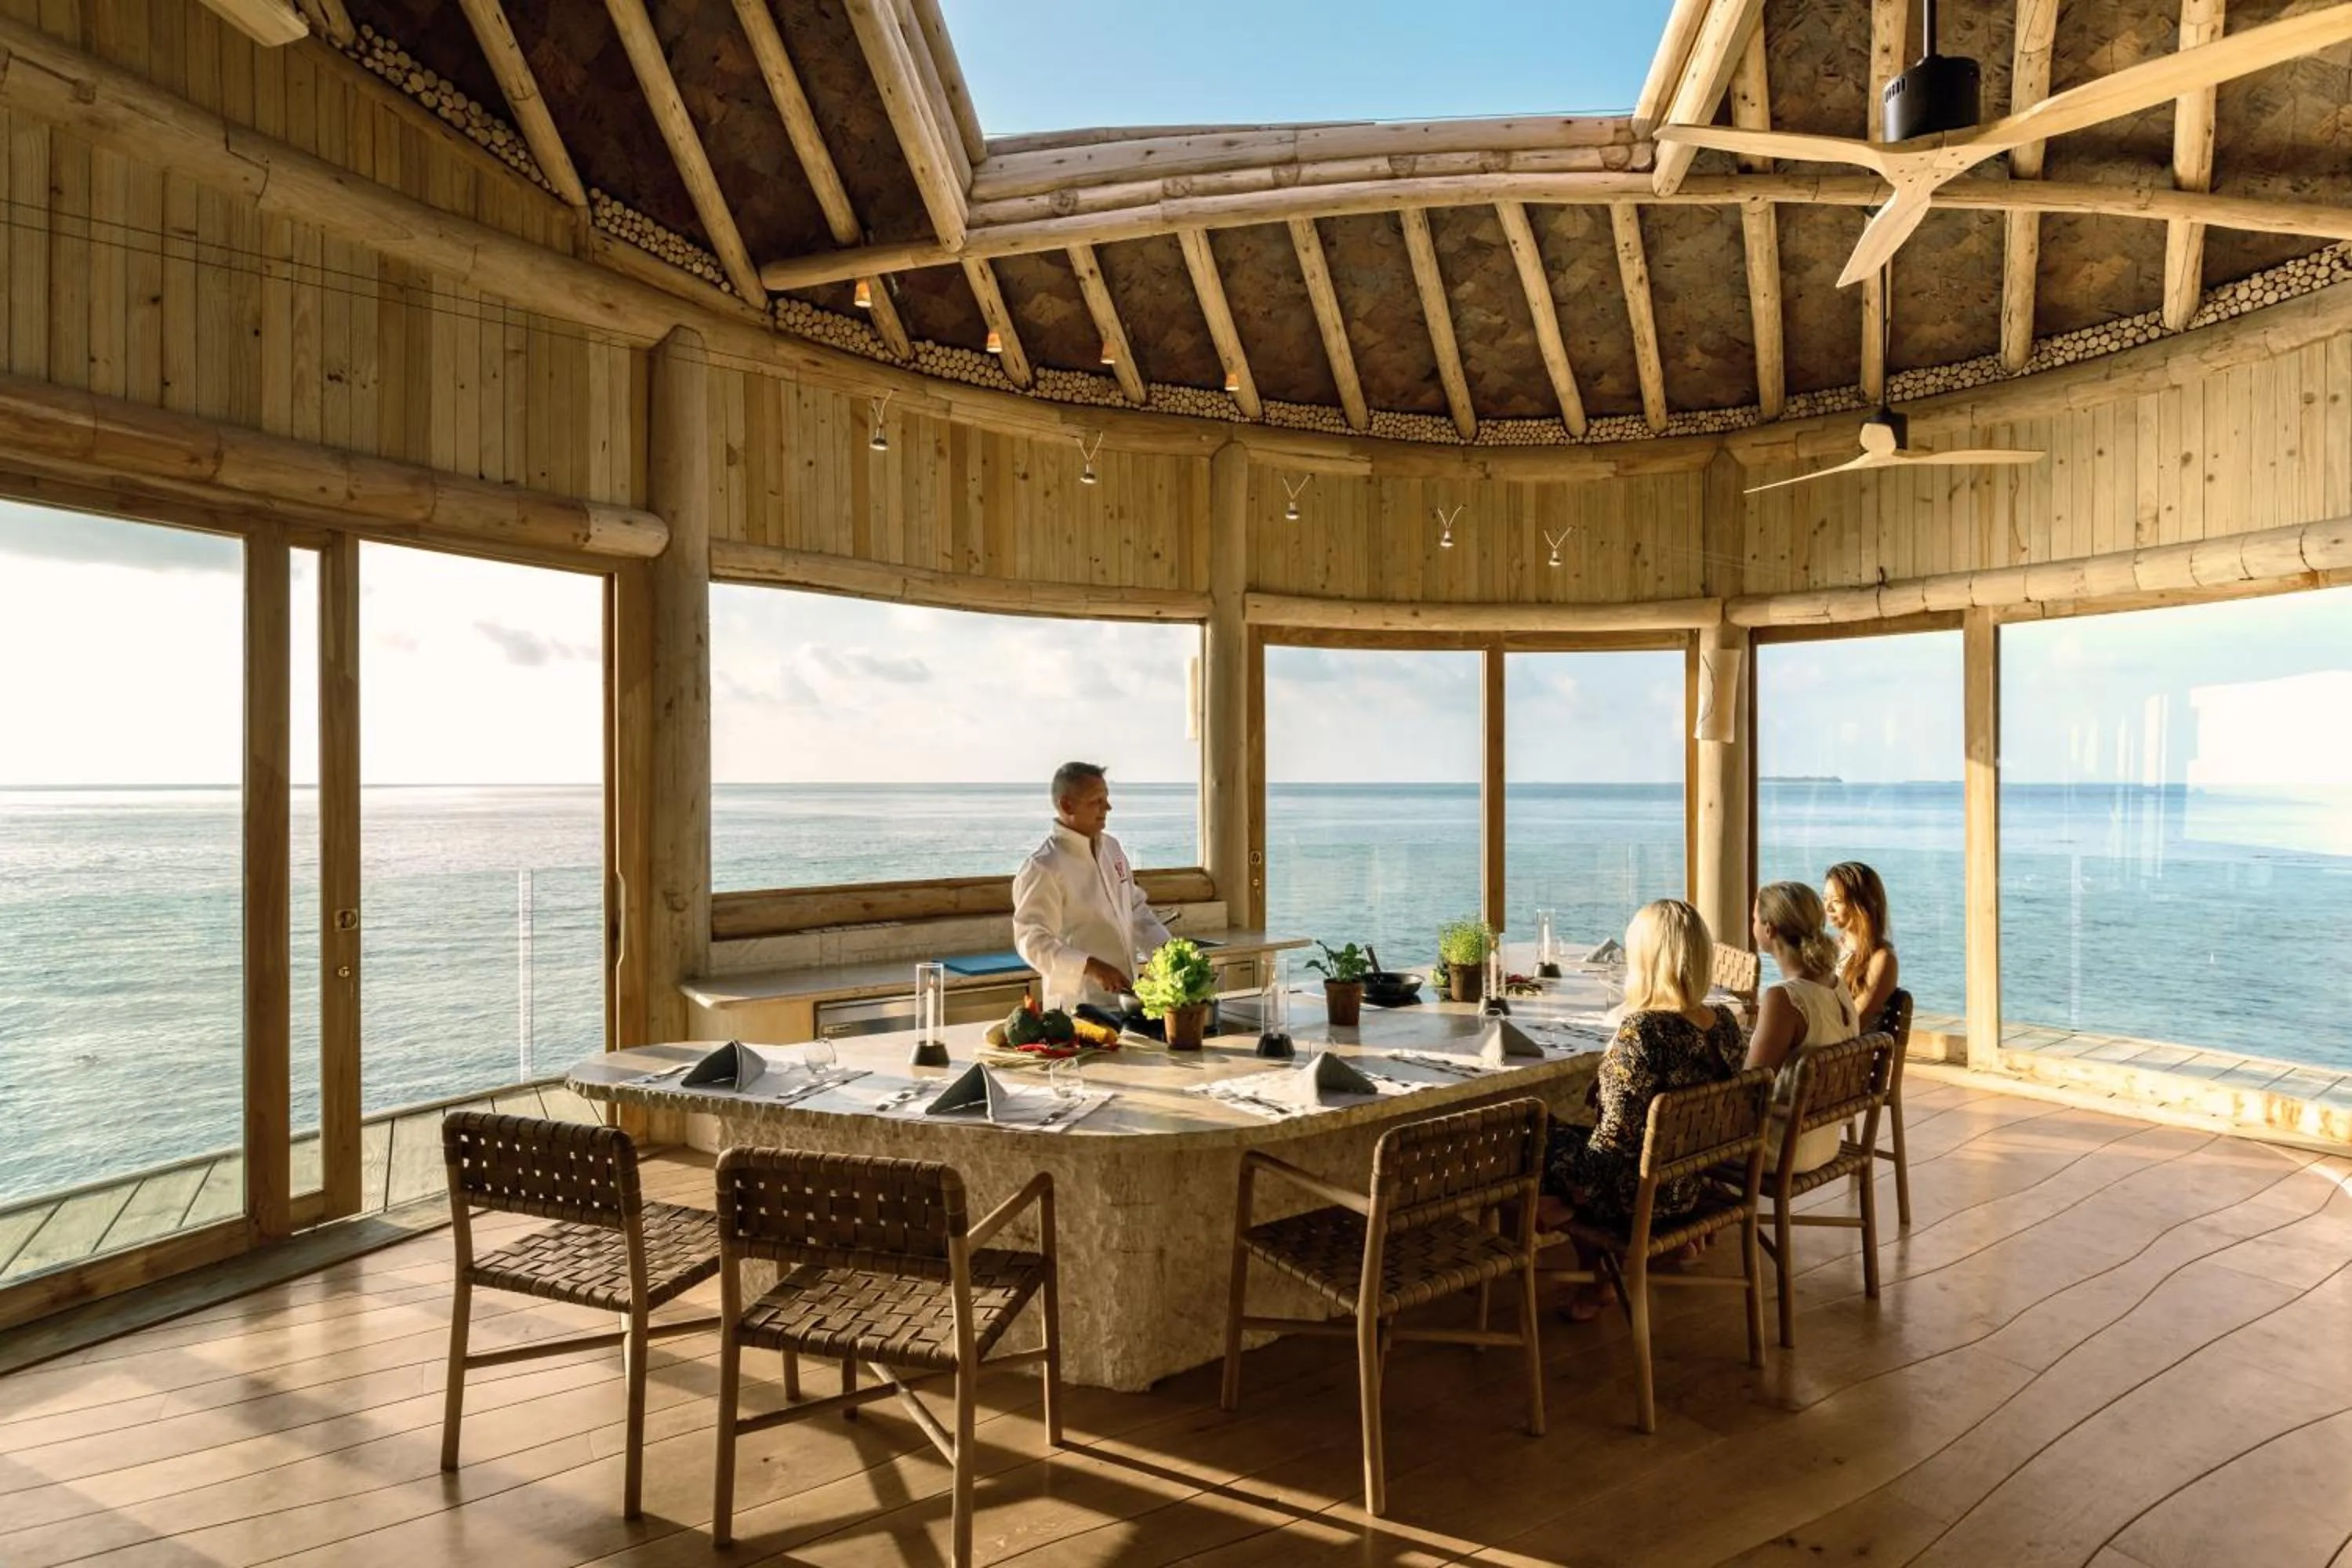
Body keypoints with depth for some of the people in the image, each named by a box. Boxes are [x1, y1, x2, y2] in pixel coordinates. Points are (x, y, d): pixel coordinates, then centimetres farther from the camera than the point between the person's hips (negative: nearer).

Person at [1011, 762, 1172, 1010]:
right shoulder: (1043, 868, -17)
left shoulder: (1111, 848, 9)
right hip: (1078, 1007, -7)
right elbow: (1032, 942, -21)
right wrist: (1091, 967, -31)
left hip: (1123, 997, 7)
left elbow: (1136, 908, 18)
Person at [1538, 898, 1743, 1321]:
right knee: (1570, 1131, 24)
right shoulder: (1725, 1022, -4)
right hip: (1691, 1185, 7)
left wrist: (1578, 1184, -8)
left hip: (1641, 1196, -7)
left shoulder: (1642, 1030, -28)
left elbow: (1618, 1134, -24)